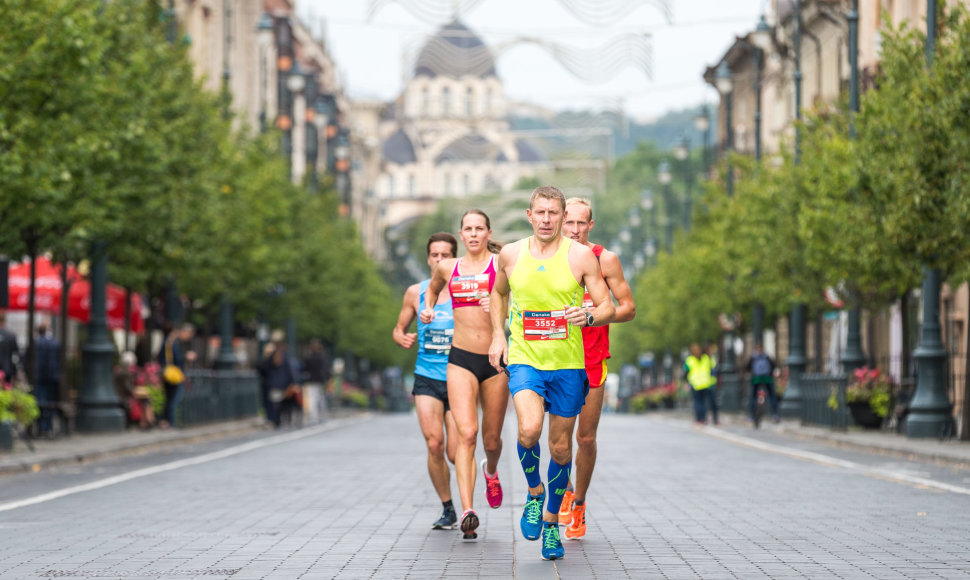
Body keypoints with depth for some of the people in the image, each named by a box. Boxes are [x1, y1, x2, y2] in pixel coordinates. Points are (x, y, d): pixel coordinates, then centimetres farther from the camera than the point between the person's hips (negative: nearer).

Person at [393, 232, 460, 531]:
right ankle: (447, 510, 3)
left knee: (456, 454, -7)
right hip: (427, 377, 1)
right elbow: (398, 329, 18)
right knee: (434, 444, -14)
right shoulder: (415, 292, 7)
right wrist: (402, 338, -4)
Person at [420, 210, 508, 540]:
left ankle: (491, 471, 47)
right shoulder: (447, 268, 11)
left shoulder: (500, 264, 1)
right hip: (461, 360, 1)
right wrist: (428, 309, 16)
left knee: (491, 439, 11)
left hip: (495, 360, -1)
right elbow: (433, 288, 33)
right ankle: (467, 511, -22)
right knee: (466, 433, -17)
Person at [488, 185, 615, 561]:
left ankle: (552, 520, 29)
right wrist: (498, 334, 11)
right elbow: (498, 292, 22)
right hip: (524, 359, 0)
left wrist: (588, 315, -25)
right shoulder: (511, 254, 2)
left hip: (568, 363, 0)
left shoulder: (581, 256, -5)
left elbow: (608, 308, -3)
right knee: (529, 430, -25)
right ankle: (534, 493, 4)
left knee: (561, 447, 7)